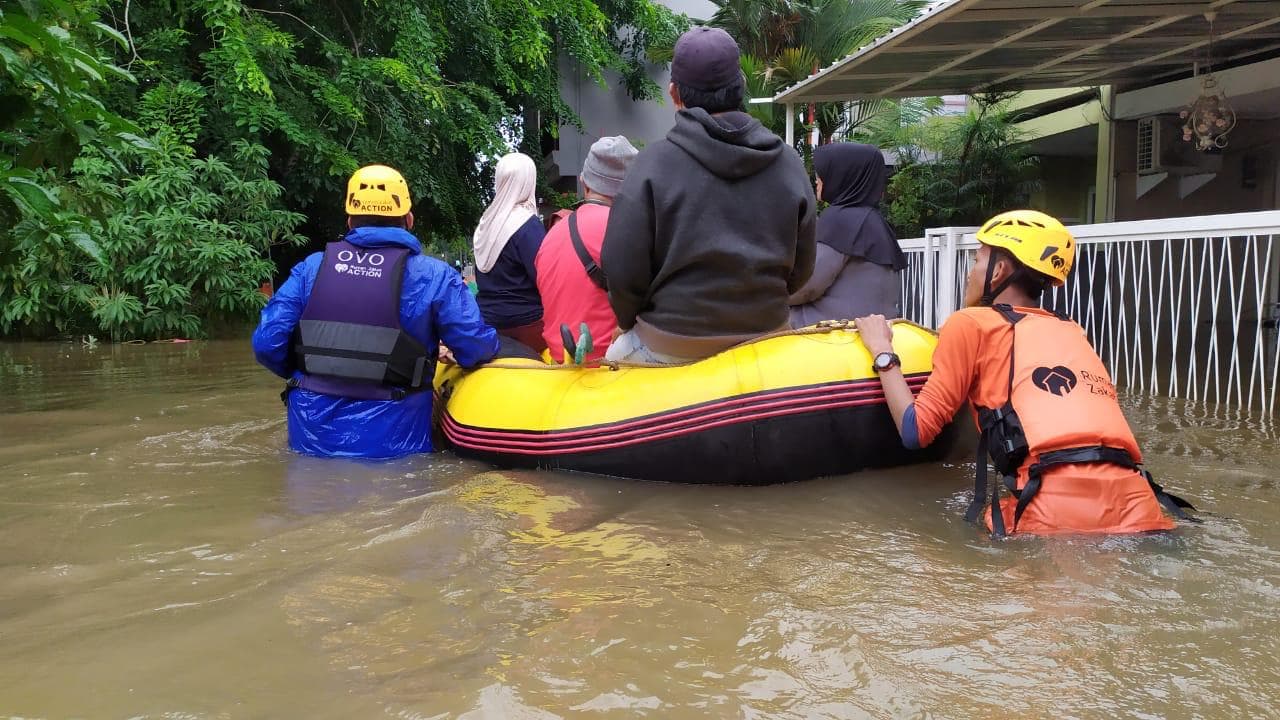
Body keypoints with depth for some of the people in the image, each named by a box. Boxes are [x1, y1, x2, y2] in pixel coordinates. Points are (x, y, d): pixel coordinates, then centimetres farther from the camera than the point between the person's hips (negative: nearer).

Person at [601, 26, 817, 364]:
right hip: (764, 340, 4)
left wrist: (631, 323, 6)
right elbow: (800, 269, 4)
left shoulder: (654, 162, -13)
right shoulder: (789, 162, -2)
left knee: (609, 362, 23)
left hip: (671, 348, -3)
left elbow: (623, 270, -13)